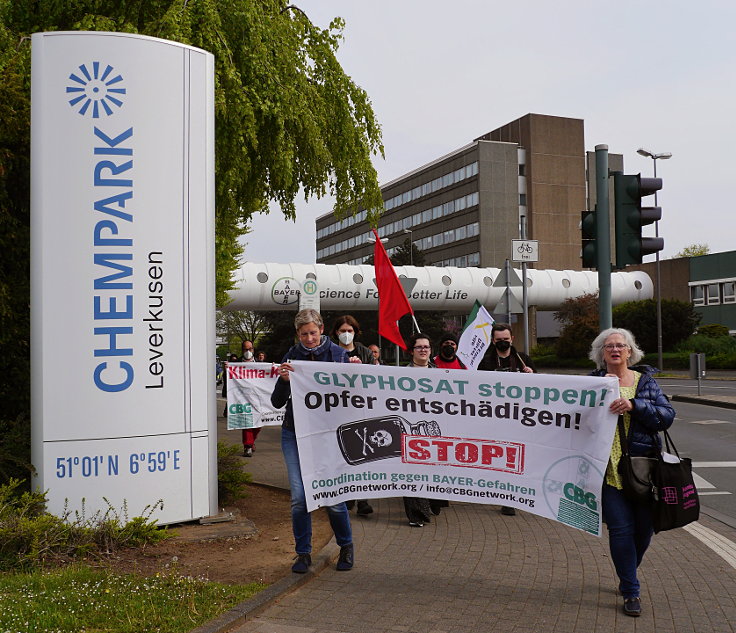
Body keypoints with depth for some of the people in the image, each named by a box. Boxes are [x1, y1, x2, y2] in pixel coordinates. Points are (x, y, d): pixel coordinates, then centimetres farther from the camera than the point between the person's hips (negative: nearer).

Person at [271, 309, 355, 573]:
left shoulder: (338, 354, -2)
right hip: (294, 433, 2)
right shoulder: (292, 356, 2)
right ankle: (303, 553, 17)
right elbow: (277, 402, 2)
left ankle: (346, 546, 25)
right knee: (299, 497, -2)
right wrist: (283, 380, -16)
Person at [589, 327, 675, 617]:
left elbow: (667, 415, -3)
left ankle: (626, 575, 34)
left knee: (645, 526, 8)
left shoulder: (645, 381, 7)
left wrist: (634, 405, -17)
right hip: (610, 469, -1)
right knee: (620, 528, -4)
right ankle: (631, 592, 10)